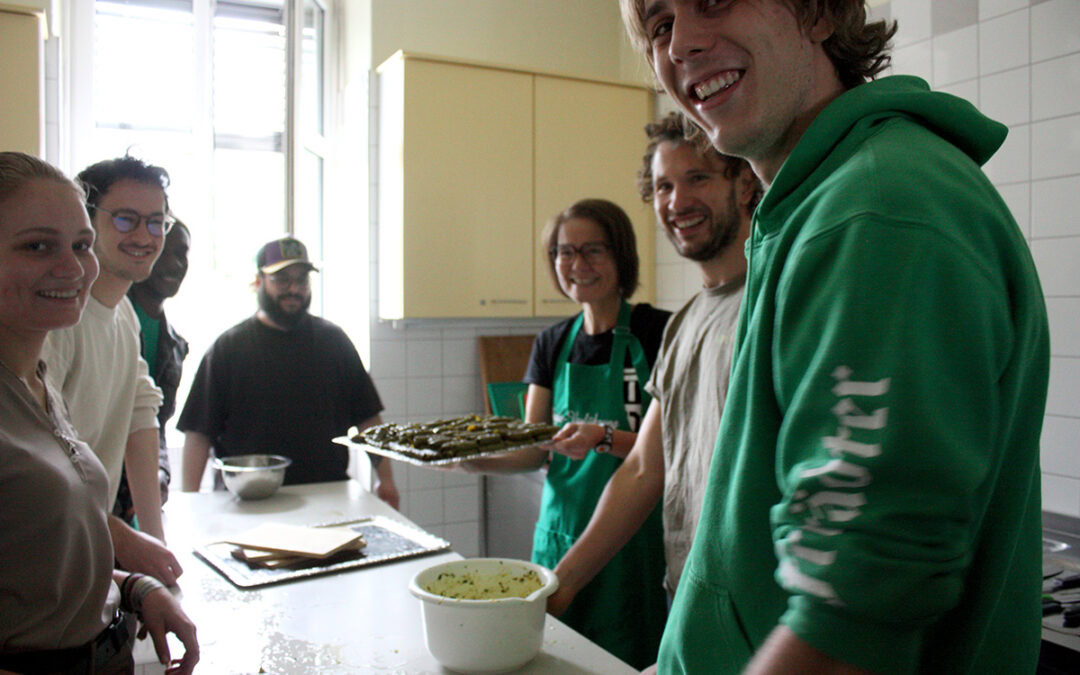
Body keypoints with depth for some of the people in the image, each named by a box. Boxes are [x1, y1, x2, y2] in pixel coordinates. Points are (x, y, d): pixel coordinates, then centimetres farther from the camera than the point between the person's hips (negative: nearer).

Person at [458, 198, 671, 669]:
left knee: (628, 660, 2)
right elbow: (534, 451, 7)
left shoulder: (657, 331, -8)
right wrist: (469, 460, -9)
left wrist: (606, 438, -28)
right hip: (562, 529, 5)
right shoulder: (552, 343, 7)